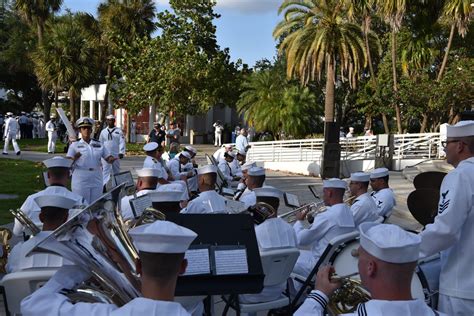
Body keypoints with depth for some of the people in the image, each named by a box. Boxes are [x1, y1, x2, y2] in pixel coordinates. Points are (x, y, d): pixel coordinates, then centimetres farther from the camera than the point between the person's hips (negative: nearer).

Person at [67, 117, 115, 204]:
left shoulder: (98, 144, 10)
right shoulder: (75, 145, 1)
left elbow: (108, 158, 6)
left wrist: (111, 159, -17)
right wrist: (75, 158, -28)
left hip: (96, 179, 3)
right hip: (81, 179, -3)